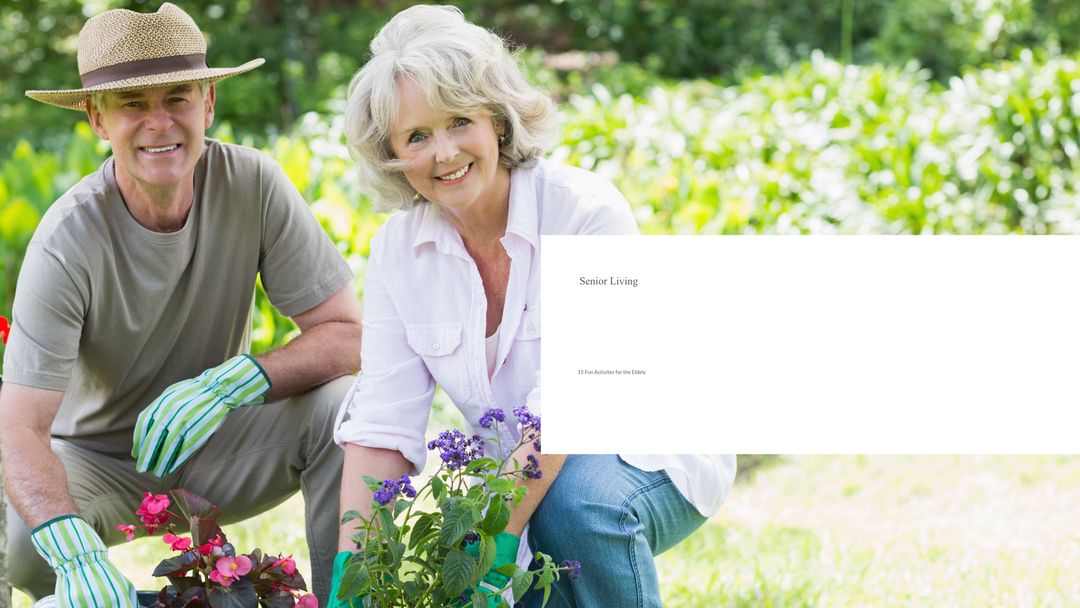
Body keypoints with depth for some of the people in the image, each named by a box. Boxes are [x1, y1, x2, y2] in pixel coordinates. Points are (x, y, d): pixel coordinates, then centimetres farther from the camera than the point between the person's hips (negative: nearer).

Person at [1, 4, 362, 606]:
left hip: (214, 441, 2)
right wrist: (76, 553, -49)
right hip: (99, 460, -2)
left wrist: (228, 383, -35)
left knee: (344, 406, -25)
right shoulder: (67, 243, -24)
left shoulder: (253, 184, -17)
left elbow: (349, 335, -16)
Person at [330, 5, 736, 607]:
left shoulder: (588, 212, -22)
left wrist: (493, 548, -37)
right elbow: (382, 424, -10)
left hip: (649, 457, -5)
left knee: (579, 503, -36)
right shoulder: (398, 250, -5)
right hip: (515, 477, 5)